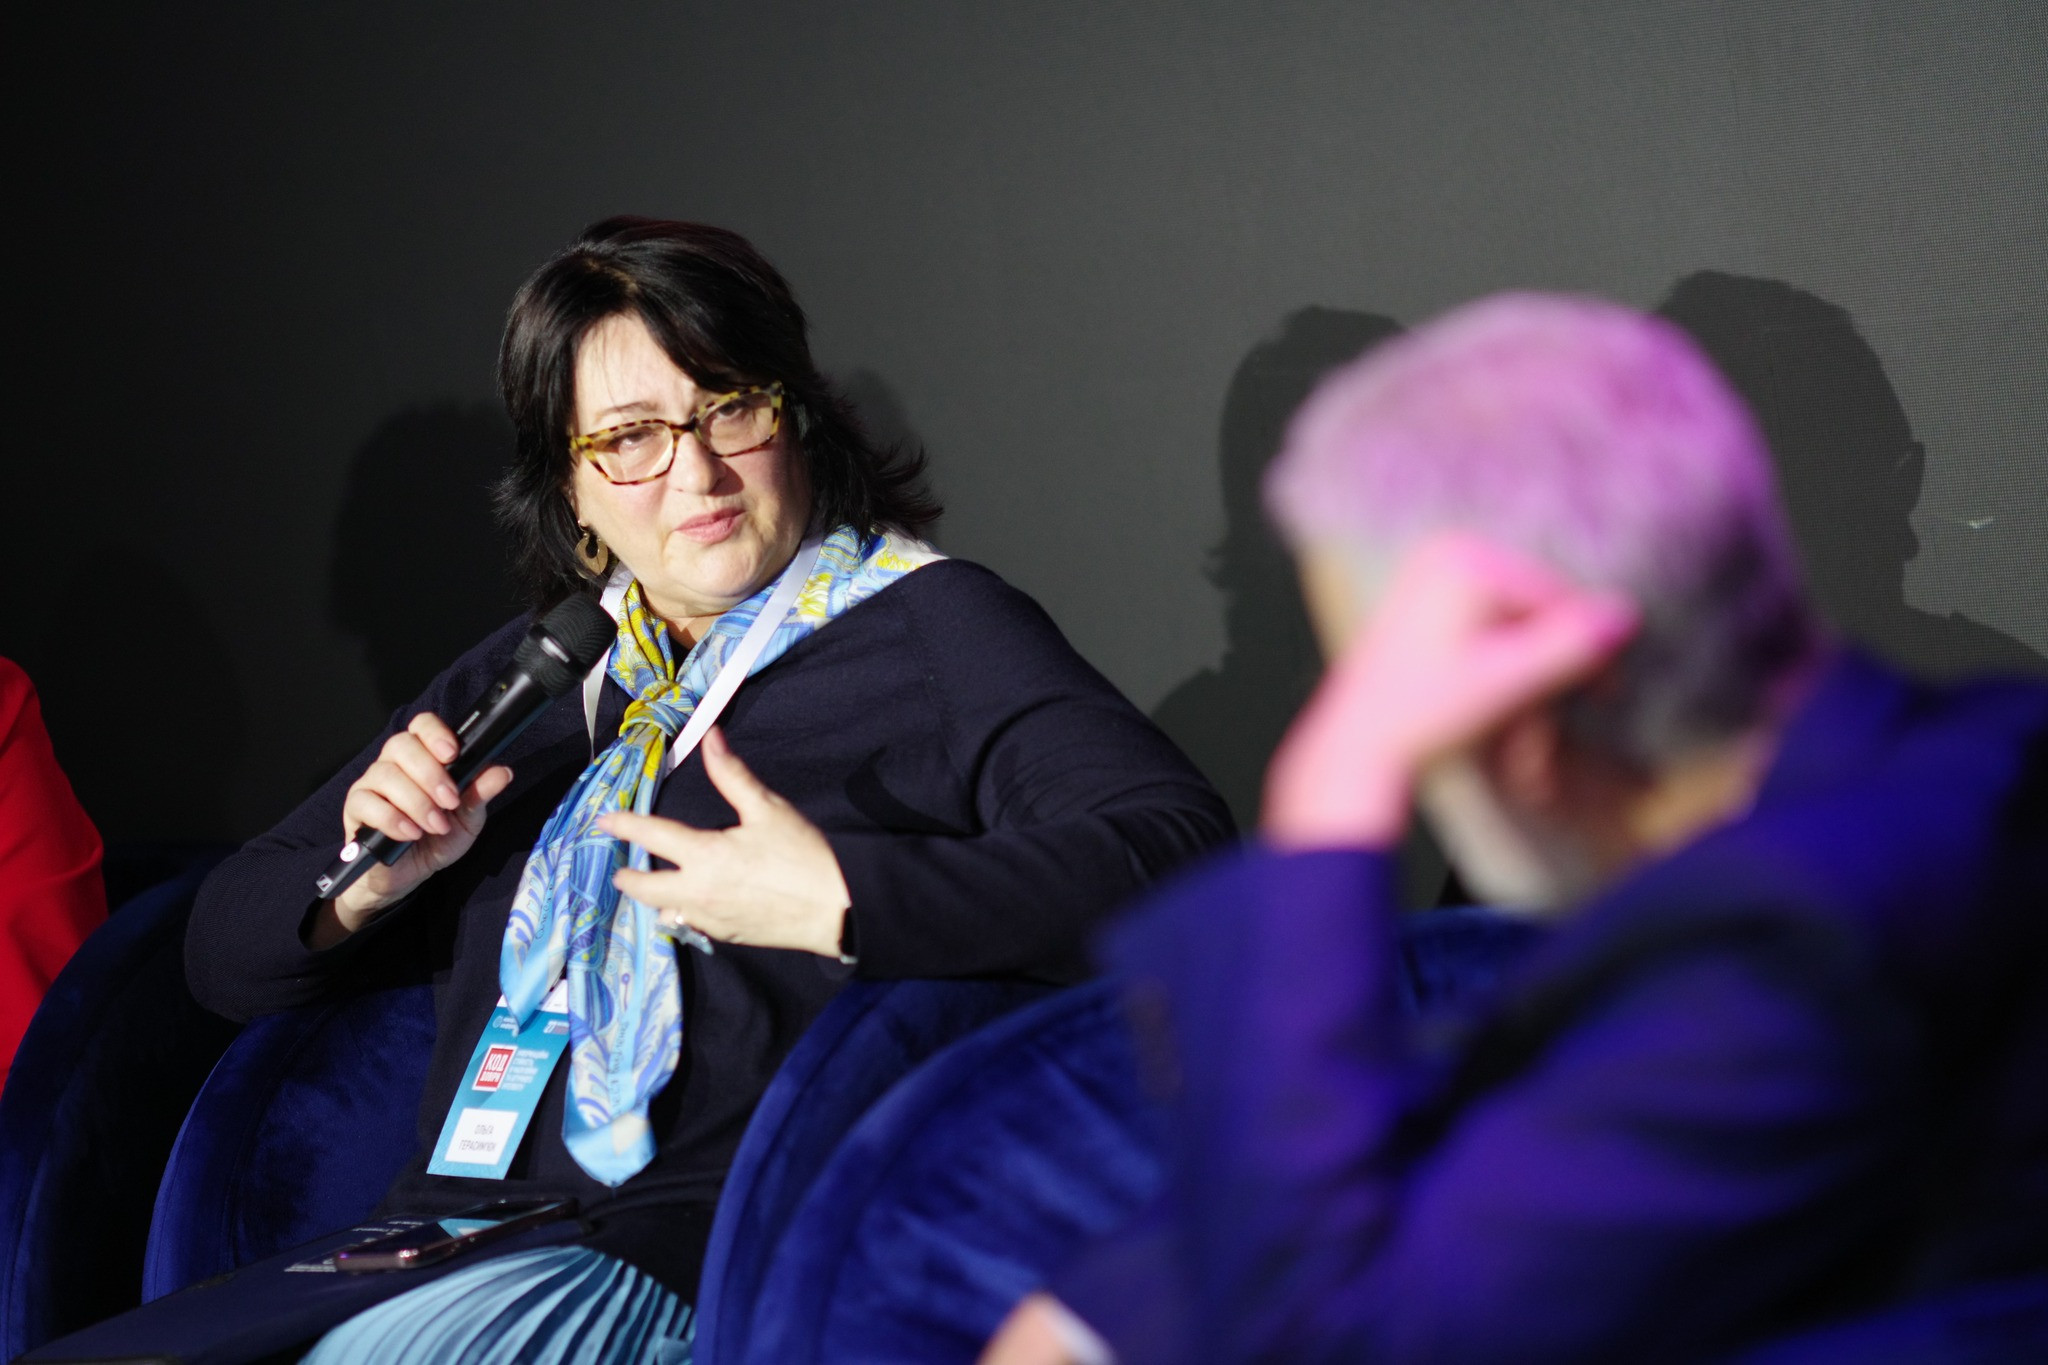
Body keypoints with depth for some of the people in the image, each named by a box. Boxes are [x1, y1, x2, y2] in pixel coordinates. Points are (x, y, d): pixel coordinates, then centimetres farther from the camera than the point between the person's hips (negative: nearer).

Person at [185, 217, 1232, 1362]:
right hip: (437, 1257, 5)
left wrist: (839, 904, -22)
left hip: (700, 1267, -5)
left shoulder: (928, 624, 3)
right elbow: (228, 956, 24)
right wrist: (369, 881, 2)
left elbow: (1180, 844, -15)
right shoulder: (525, 680, 20)